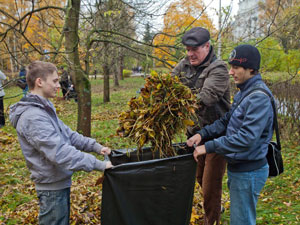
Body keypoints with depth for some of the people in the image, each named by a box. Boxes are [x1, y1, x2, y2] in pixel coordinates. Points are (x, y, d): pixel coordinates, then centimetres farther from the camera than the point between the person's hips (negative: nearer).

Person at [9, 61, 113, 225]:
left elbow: (67, 134, 11)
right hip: (52, 186, -10)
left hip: (60, 181, 10)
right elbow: (59, 152, -32)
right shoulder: (32, 117, -26)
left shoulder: (44, 108, 7)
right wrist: (98, 164, -28)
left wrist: (95, 146, 1)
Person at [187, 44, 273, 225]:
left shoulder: (259, 97, -23)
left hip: (249, 172, -10)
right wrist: (203, 133, -2)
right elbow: (227, 121, 14)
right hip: (237, 167, 10)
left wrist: (209, 147, -26)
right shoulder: (244, 93, 10)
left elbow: (247, 137, -30)